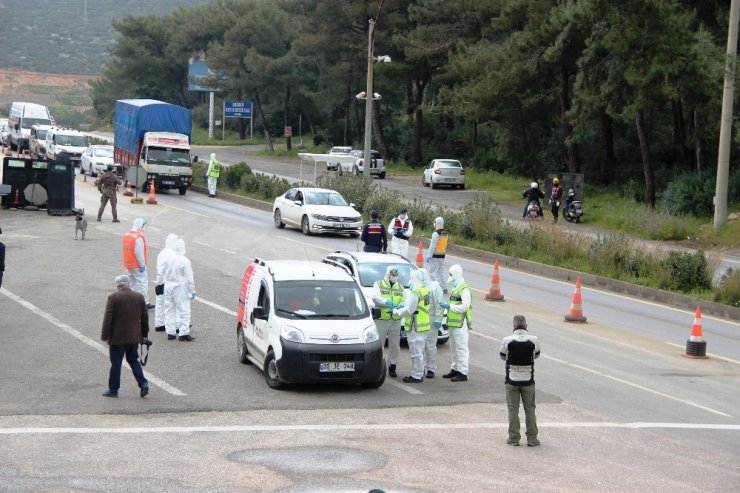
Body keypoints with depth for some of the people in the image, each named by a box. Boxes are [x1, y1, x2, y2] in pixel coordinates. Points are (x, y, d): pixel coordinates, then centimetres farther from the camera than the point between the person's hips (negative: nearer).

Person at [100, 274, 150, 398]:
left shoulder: (113, 298, -11)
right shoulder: (139, 297, 4)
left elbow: (107, 318, -12)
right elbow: (145, 317, 9)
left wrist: (105, 336, -7)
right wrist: (144, 334, 18)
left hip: (117, 338, -4)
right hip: (134, 337, 4)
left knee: (116, 363, 3)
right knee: (133, 360, 16)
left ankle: (113, 390, 10)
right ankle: (143, 383, 1)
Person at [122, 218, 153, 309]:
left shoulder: (127, 235, 10)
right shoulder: (138, 237, -19)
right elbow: (139, 252, -23)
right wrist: (142, 265, -18)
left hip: (129, 264, 9)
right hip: (137, 265, -9)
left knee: (133, 282, 16)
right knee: (142, 282, -4)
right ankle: (145, 303, -5)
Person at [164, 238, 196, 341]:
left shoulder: (169, 259, -2)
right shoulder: (185, 261, -15)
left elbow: (165, 273, 7)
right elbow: (189, 278, -11)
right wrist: (192, 291, -3)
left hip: (168, 286, 5)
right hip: (180, 288, -5)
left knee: (169, 310, 12)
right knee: (184, 310, 1)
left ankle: (170, 332, 15)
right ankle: (184, 332, -1)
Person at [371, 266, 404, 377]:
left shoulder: (400, 287, 17)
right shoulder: (379, 284, 3)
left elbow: (404, 301, 6)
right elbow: (375, 297, -14)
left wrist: (401, 306, -18)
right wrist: (387, 302, -31)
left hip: (396, 321, 4)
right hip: (381, 319, -4)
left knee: (395, 345, 7)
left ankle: (392, 367, 15)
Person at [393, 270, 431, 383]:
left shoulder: (415, 293, -20)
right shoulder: (424, 291, 13)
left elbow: (408, 310, -20)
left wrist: (396, 312, -5)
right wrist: (404, 305, 12)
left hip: (415, 326, -10)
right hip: (422, 325, 10)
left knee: (416, 352, -5)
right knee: (419, 351, 17)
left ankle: (416, 376, -1)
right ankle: (419, 374, 24)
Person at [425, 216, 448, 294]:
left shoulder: (436, 234, -18)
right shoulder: (445, 234, 9)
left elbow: (432, 246, -18)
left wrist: (428, 256, -14)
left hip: (435, 256, -9)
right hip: (442, 255, 9)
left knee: (433, 273, -4)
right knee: (441, 272, 15)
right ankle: (444, 288, 14)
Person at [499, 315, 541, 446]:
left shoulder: (507, 341, -13)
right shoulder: (533, 340, -10)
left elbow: (503, 356, 3)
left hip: (512, 381, -1)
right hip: (528, 381, 1)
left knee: (513, 409, 8)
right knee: (530, 409, 11)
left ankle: (514, 438, 10)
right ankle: (532, 438, 13)